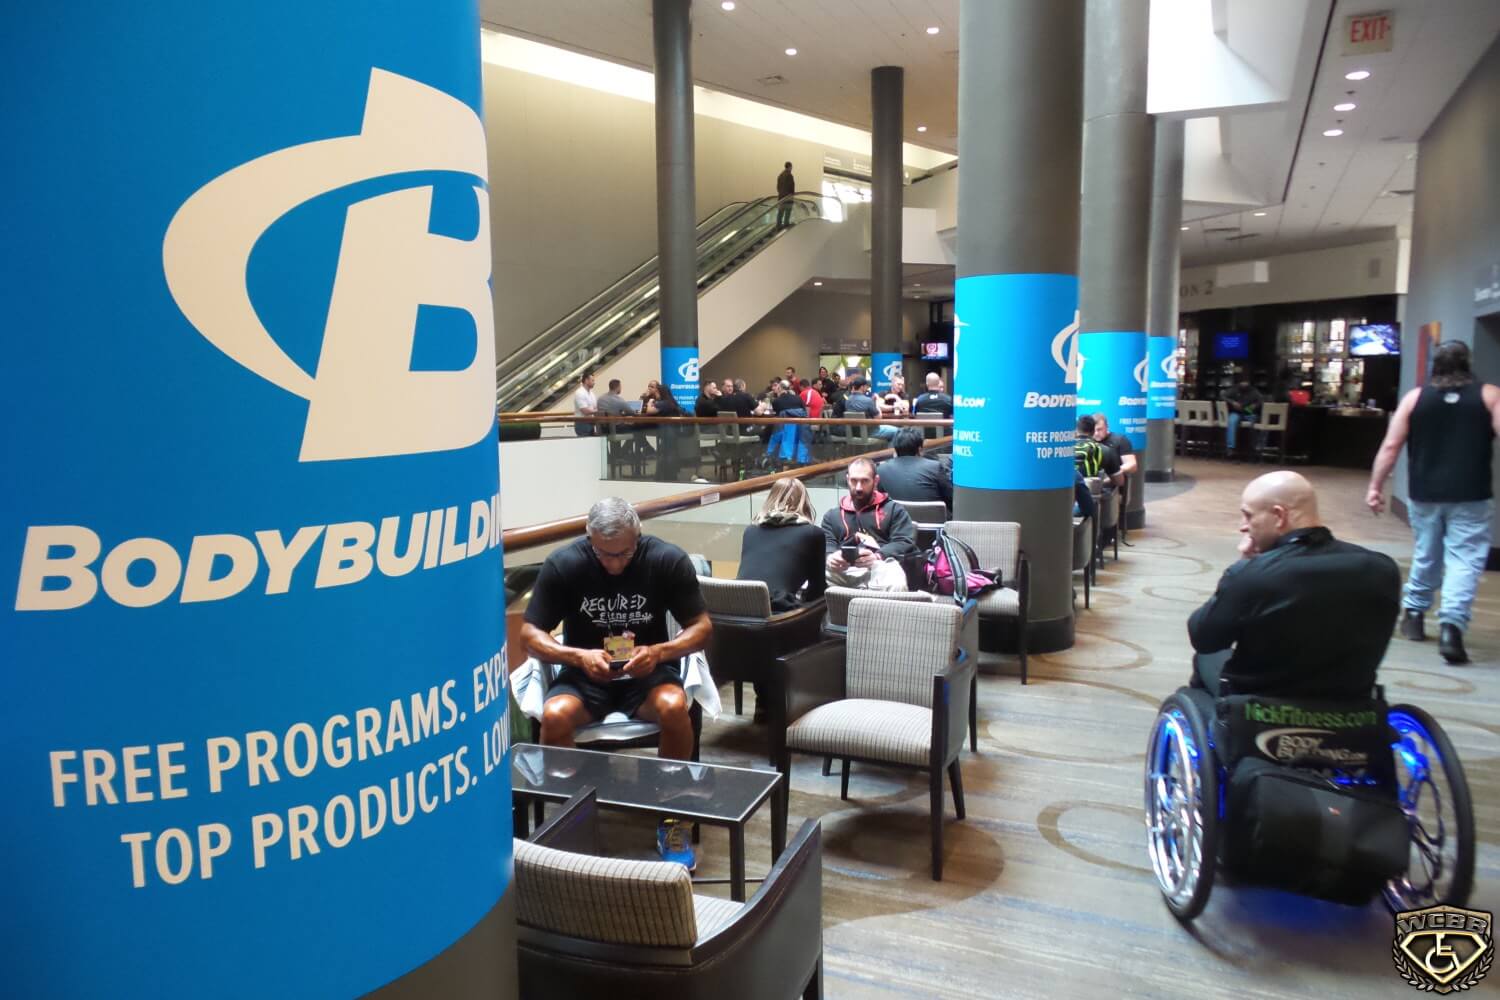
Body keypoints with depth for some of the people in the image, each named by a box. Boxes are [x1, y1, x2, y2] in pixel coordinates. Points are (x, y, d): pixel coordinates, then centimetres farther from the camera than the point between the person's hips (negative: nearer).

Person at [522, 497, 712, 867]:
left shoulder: (669, 559, -12)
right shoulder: (562, 564, -12)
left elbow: (702, 627, -6)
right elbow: (529, 635, -7)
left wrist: (660, 651, -26)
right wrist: (578, 656, -26)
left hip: (648, 673, 0)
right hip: (585, 675, 1)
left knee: (674, 707, -33)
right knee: (554, 716, -32)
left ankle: (673, 821, -9)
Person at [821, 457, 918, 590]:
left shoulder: (894, 509, 22)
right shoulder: (832, 515, 31)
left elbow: (905, 542, 7)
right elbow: (826, 544, 17)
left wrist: (878, 556, -14)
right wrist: (830, 557, -10)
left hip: (881, 566, -1)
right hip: (844, 571, 1)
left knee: (895, 585, -40)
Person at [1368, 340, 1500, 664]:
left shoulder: (1414, 397, 5)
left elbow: (1391, 446, 0)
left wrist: (1375, 487, 3)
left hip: (1424, 493, 2)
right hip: (1471, 495, -2)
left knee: (1425, 555, 19)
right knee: (1465, 559, -2)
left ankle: (1413, 614, 30)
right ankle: (1451, 627, -15)